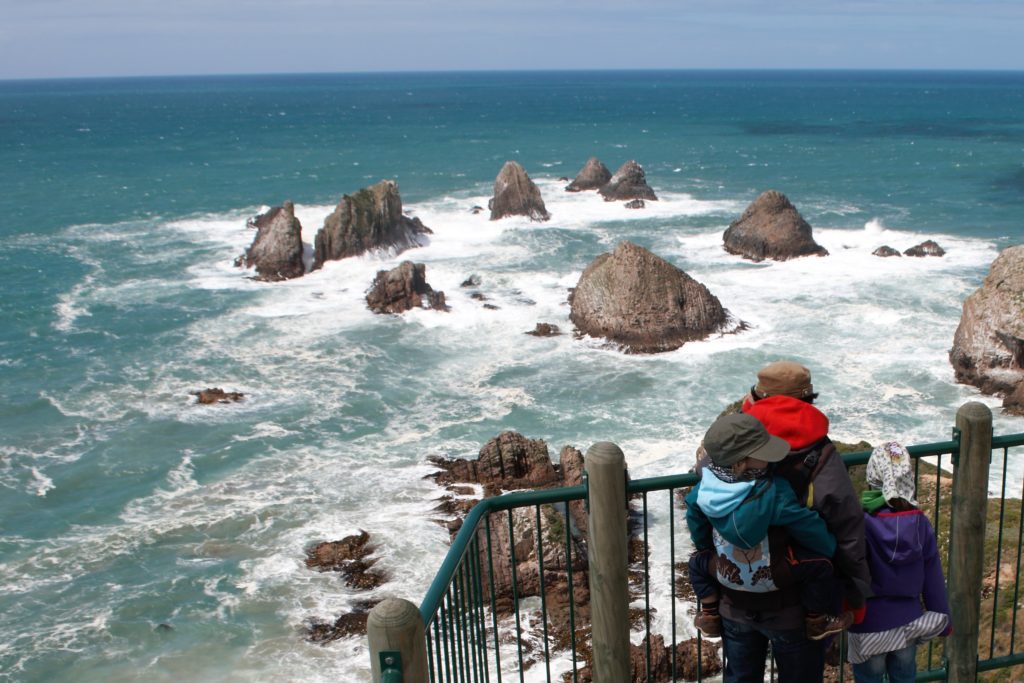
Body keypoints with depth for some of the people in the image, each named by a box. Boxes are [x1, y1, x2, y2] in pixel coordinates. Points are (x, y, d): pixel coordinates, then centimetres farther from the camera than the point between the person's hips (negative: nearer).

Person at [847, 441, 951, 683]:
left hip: (870, 627, -3)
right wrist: (943, 620, 12)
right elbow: (933, 578, 0)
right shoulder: (920, 523, -8)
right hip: (909, 624, 3)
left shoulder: (859, 524, -20)